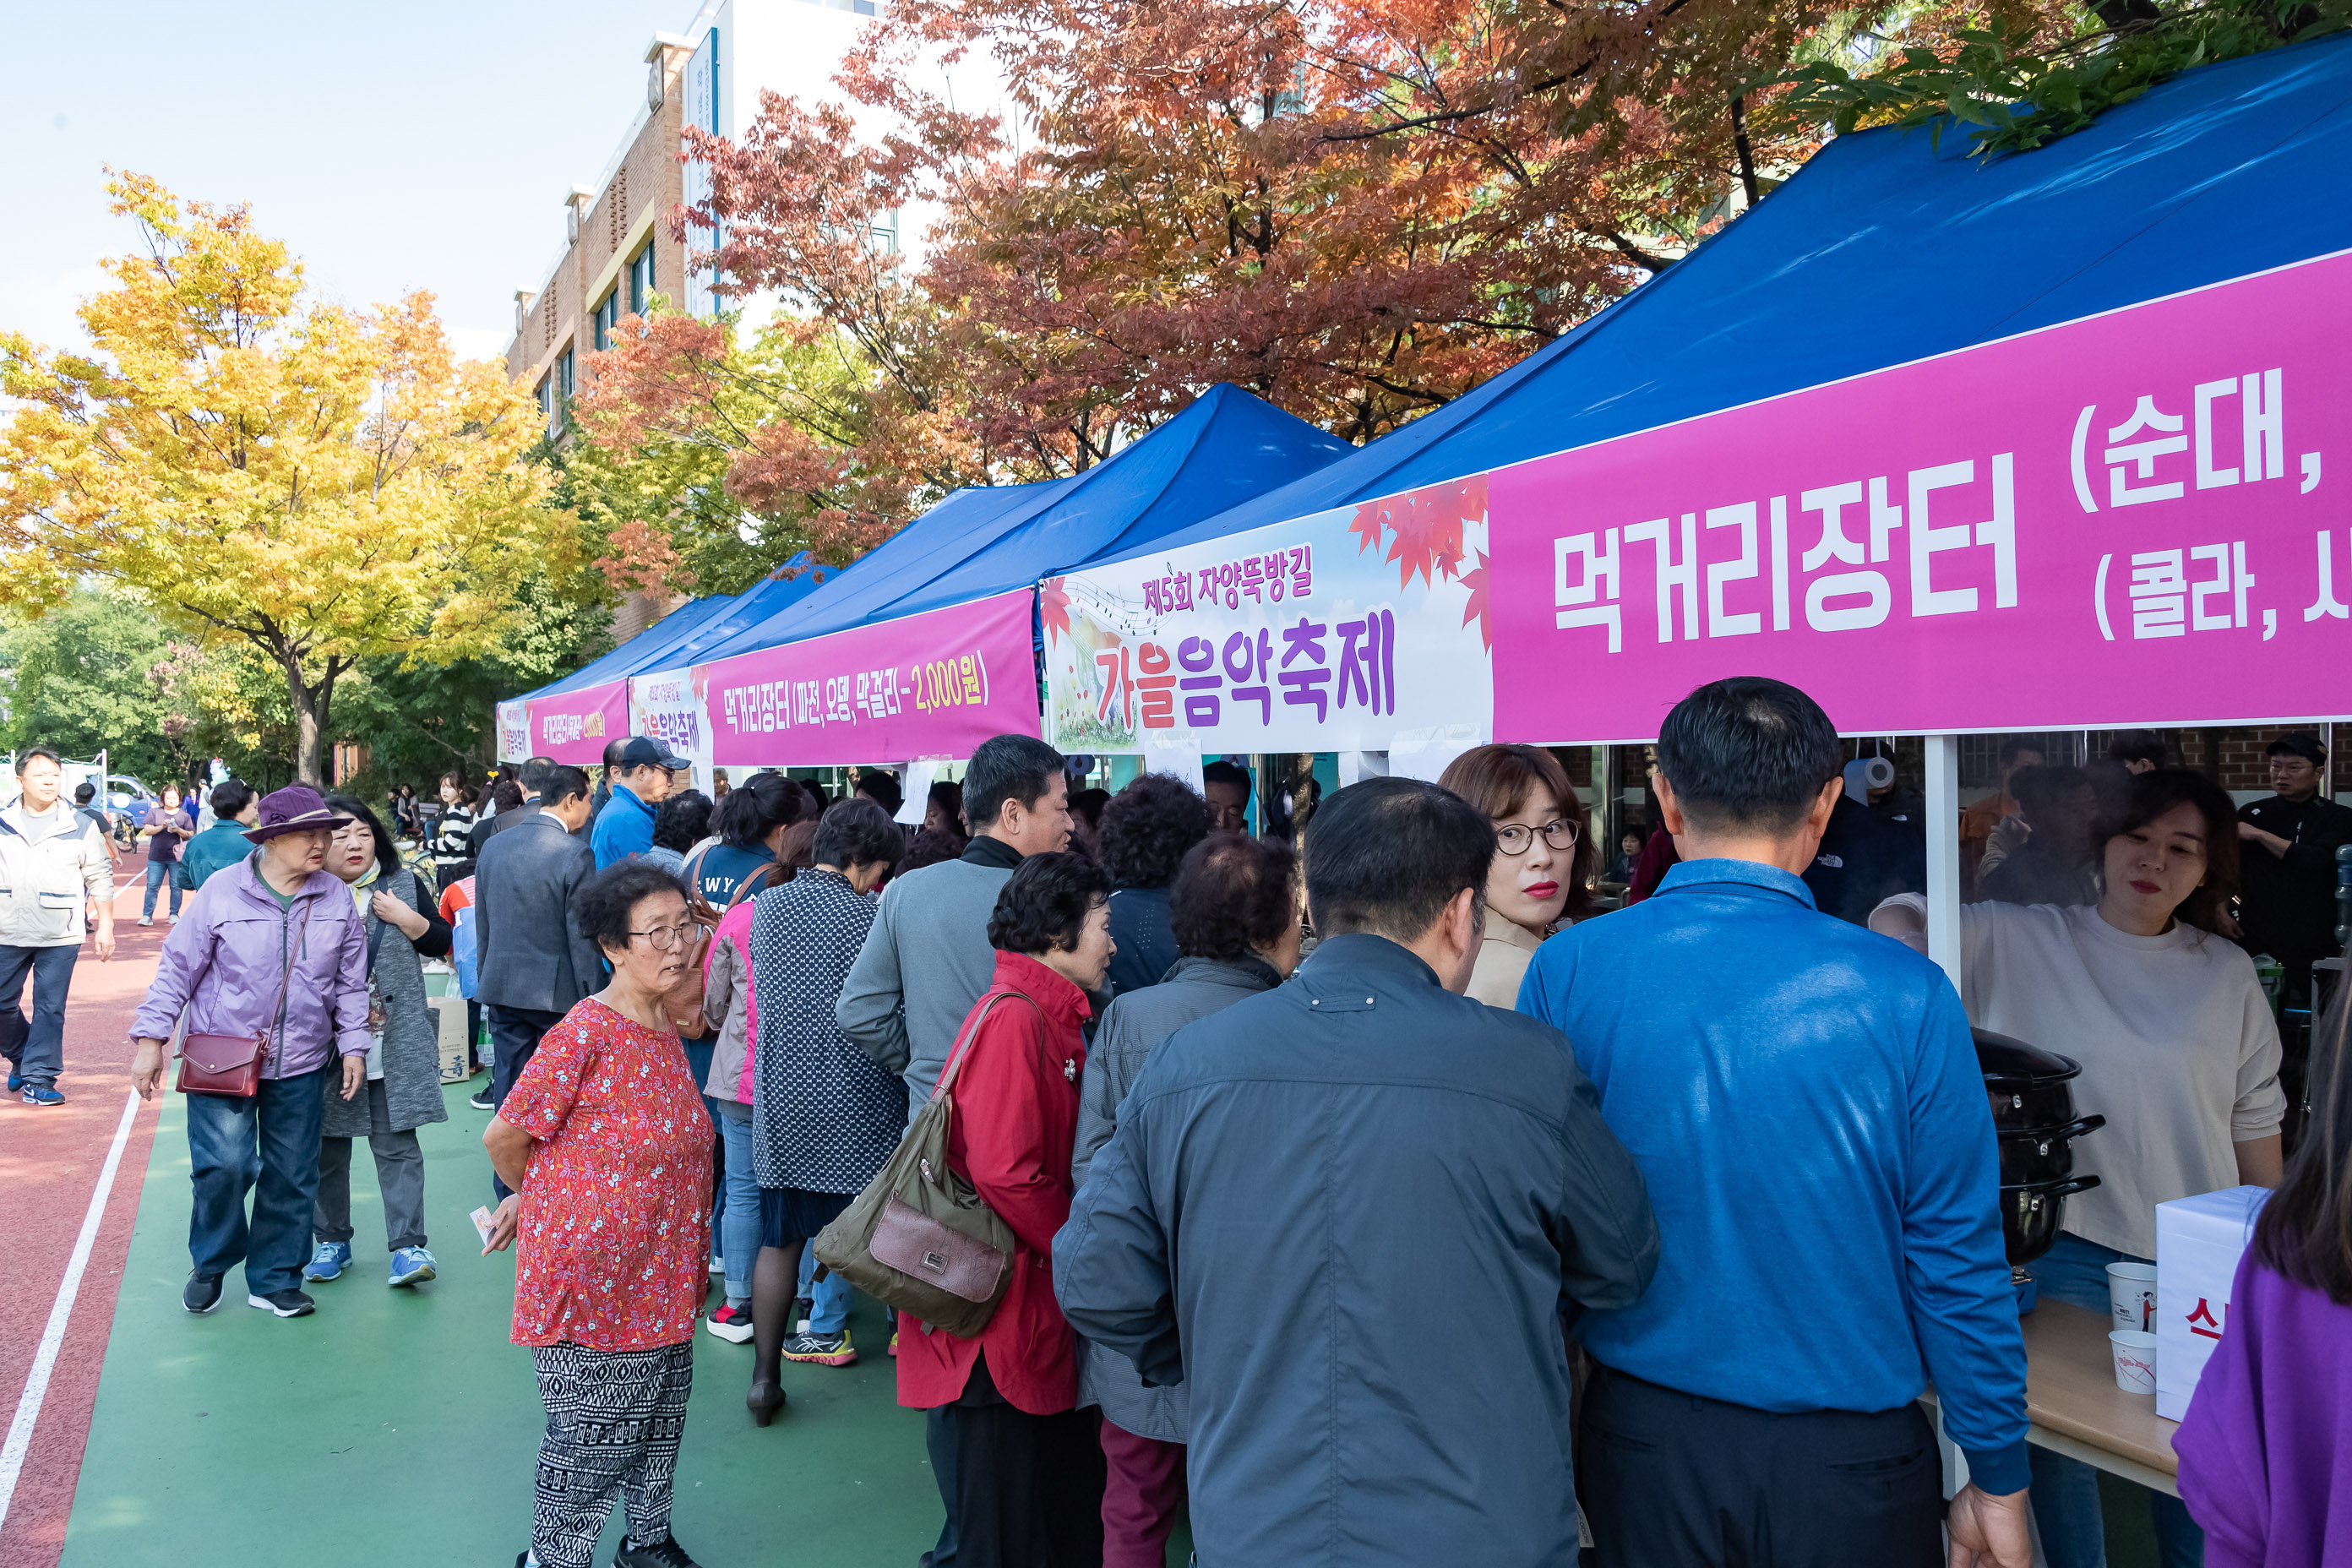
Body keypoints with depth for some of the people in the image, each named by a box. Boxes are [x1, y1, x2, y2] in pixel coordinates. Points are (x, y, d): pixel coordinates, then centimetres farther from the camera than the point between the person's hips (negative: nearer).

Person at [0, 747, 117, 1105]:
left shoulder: (80, 826, 2)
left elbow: (100, 879, 6)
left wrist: (105, 927, 1)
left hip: (60, 937, -2)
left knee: (50, 1008, -2)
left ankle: (39, 1078, 6)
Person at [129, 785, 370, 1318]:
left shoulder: (337, 899, 2)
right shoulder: (223, 891, -7)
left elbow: (351, 981, 9)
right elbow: (177, 967, -1)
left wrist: (353, 1046, 5)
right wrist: (151, 1038, -4)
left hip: (300, 1066, 3)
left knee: (291, 1177, 7)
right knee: (224, 1164, -11)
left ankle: (275, 1280, 24)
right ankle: (211, 1264, 17)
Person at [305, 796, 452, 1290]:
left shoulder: (403, 883, 5)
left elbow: (442, 941, 8)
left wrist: (408, 919, -8)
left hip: (395, 1043, 0)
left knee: (397, 1143, -1)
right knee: (327, 1146, 11)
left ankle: (407, 1245, 2)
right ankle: (332, 1240, 27)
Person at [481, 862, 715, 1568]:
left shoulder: (667, 1030, 4)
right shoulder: (583, 1034, -20)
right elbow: (503, 1138, -12)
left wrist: (532, 1198, 13)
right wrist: (536, 1200, 6)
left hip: (662, 1279, 7)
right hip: (589, 1281, -7)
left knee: (658, 1428, 21)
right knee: (592, 1441, 8)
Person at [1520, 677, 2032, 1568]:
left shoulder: (1565, 972, -11)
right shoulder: (1904, 997, -15)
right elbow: (1958, 1259, -8)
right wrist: (1997, 1479, 4)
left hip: (1640, 1436, 2)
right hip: (1845, 1460, -1)